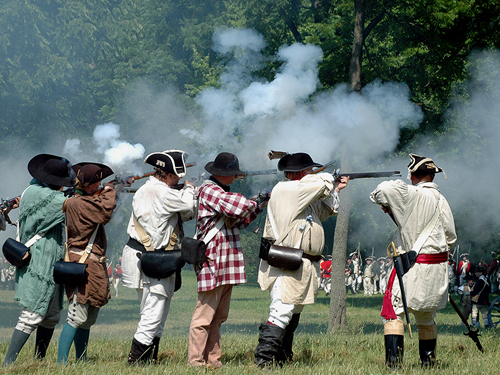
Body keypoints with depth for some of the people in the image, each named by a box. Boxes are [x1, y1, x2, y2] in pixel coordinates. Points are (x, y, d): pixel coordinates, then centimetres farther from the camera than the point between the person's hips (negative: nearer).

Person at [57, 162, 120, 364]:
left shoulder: (87, 199, 17)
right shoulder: (77, 202, -14)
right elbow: (105, 212, -22)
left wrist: (104, 196, 7)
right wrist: (109, 193, -5)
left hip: (94, 265, 11)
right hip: (83, 264, -11)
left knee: (89, 318, 14)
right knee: (77, 317, -14)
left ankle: (81, 361, 20)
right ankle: (61, 362, -15)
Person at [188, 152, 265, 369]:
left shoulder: (222, 191, 22)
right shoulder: (209, 190, -10)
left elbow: (238, 222, 23)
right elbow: (237, 207, -24)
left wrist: (260, 207, 13)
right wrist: (255, 203, -4)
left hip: (226, 264, 10)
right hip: (213, 261, -10)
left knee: (218, 316, 11)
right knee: (204, 315, -8)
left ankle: (213, 360, 15)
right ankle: (195, 362, -7)